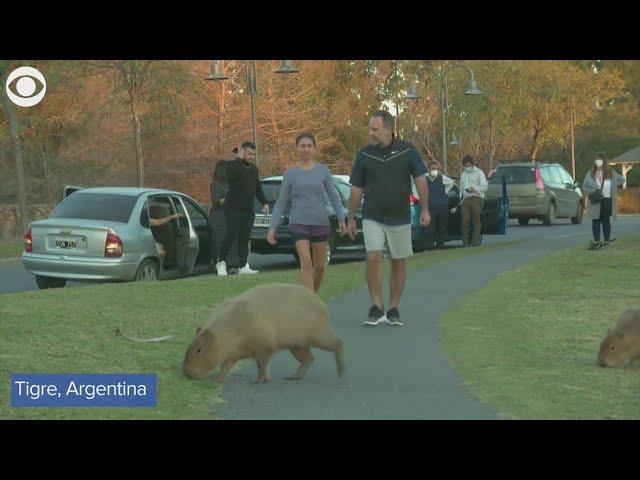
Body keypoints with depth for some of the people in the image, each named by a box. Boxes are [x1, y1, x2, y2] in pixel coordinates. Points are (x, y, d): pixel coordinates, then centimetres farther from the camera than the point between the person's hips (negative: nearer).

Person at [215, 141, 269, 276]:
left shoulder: (254, 169, 16)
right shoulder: (233, 165, -5)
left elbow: (258, 188, 24)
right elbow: (233, 175, -29)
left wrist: (264, 203, 15)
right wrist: (239, 159, -19)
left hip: (248, 210, 6)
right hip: (234, 208, -6)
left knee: (245, 238, 3)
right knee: (231, 236, -12)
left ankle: (243, 267, 3)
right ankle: (221, 262, 2)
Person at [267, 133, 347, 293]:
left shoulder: (323, 170, 3)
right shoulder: (290, 173, 2)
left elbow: (333, 196, 4)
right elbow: (281, 203, 5)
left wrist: (341, 220, -7)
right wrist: (272, 228, -1)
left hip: (320, 223, 2)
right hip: (299, 224, -2)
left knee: (319, 265, 9)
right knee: (306, 262, -15)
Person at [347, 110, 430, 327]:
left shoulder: (407, 151, -3)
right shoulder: (365, 154, 0)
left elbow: (420, 180, -1)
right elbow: (356, 189, 6)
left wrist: (425, 209, -11)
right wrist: (351, 218, 7)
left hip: (400, 218, 0)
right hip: (372, 218, 0)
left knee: (398, 262, 5)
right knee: (373, 257, -15)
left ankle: (393, 310, 15)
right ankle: (377, 308, -9)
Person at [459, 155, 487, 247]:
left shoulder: (479, 173, 5)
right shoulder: (463, 175, 23)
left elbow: (485, 187, -3)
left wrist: (474, 189, -18)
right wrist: (461, 197, 13)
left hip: (476, 199, -4)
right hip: (466, 200, 4)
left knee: (476, 220, -7)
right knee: (465, 220, -6)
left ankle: (476, 240, -5)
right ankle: (465, 241, -3)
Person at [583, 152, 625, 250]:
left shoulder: (611, 173, 4)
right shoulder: (590, 174, 6)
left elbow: (621, 180, 15)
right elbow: (584, 186, 9)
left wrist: (613, 186, 2)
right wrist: (591, 191, -11)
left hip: (607, 201, -1)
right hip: (595, 201, 1)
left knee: (606, 220, 4)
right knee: (596, 221, -1)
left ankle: (607, 241, 10)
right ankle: (596, 241, 4)